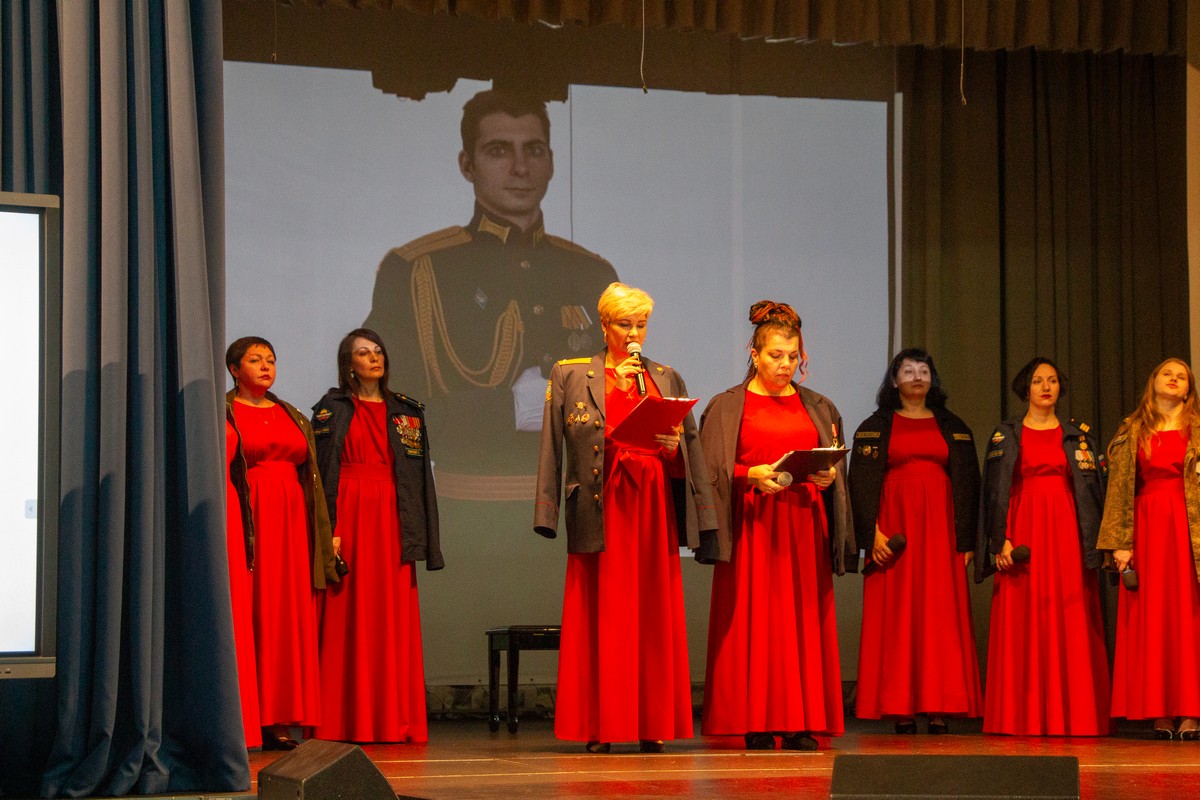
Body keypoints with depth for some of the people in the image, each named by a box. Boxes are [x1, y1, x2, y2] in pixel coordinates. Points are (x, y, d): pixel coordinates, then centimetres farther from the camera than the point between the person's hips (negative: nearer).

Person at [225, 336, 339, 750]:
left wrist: (325, 534, 10)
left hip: (291, 523, 5)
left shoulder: (293, 417, 19)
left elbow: (311, 476, 18)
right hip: (247, 523, -5)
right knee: (250, 616, -9)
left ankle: (277, 718, 2)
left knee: (289, 615, 0)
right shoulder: (222, 414, 2)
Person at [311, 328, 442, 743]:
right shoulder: (331, 410, 7)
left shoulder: (406, 412, 14)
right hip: (347, 518, -2)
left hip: (392, 522, 2)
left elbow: (420, 476, 12)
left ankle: (394, 721, 2)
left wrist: (419, 535, 4)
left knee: (394, 617, -1)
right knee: (347, 616, -4)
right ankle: (347, 721, -2)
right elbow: (319, 472, 1)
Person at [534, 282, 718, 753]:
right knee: (602, 615, -5)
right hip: (601, 506, -3)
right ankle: (599, 727, -2)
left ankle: (652, 724, 2)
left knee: (654, 615, 0)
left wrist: (672, 446, -5)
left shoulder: (667, 379, 17)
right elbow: (565, 442, 1)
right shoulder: (571, 376, 9)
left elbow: (691, 450, 13)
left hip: (654, 506, 3)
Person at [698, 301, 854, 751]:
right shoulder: (728, 406, 6)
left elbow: (835, 469, 15)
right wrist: (753, 475, -16)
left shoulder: (818, 407, 15)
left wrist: (827, 477, -7)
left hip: (803, 528, 3)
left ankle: (799, 723, 0)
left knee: (803, 620, -1)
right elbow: (715, 471, 0)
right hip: (752, 526, -3)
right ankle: (757, 726, -5)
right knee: (753, 622, -6)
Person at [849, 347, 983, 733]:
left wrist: (966, 539, 2)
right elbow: (861, 482, 1)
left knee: (941, 614, -4)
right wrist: (873, 533, -11)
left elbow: (968, 484, 11)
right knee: (895, 614, -5)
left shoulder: (952, 427, 13)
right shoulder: (875, 426, 8)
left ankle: (939, 705, -3)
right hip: (894, 525, -1)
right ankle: (900, 707, -5)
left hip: (939, 528, 2)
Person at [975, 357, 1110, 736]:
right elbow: (995, 492, 3)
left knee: (1070, 624, -4)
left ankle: (1070, 716, -1)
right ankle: (1025, 716, -3)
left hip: (1067, 533, 1)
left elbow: (1094, 489, 9)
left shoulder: (1079, 435, 12)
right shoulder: (1006, 435, 8)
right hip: (1024, 530, -1)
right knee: (1023, 625, -5)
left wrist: (1092, 543, -1)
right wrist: (1002, 541, -8)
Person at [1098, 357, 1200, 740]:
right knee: (1150, 617, -2)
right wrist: (1120, 543, -4)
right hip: (1146, 526, 1)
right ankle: (1160, 712, -2)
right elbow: (1119, 489, 6)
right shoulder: (1131, 433, 11)